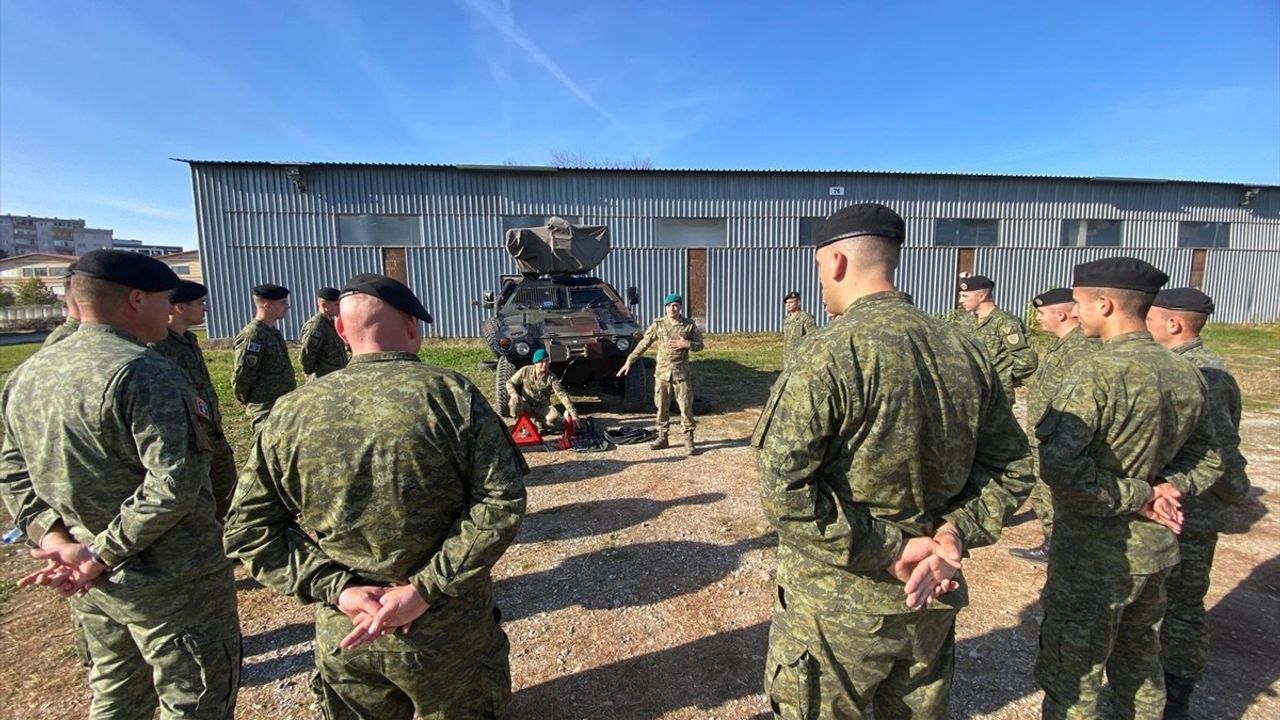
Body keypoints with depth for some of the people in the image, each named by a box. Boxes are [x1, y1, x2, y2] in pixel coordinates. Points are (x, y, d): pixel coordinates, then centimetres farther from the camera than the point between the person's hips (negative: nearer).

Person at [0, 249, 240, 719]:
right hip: (170, 585, -8)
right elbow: (174, 484, -29)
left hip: (92, 586, 8)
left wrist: (56, 539, -2)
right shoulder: (144, 372, -22)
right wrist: (102, 555, -16)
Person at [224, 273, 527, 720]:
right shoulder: (453, 394, -14)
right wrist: (424, 589, -16)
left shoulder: (292, 412, -5)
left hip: (344, 637, 3)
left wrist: (333, 587, -5)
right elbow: (501, 502, -19)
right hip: (451, 632, -2)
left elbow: (247, 527, 0)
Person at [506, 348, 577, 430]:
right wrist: (514, 394, -24)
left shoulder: (551, 377, -17)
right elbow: (510, 383, -1)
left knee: (554, 418, -31)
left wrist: (574, 414, -31)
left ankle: (538, 421, 6)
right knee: (513, 402, -32)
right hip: (527, 405, 1)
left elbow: (562, 395, -24)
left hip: (543, 407, -1)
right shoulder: (526, 371, -11)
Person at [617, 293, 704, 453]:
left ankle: (688, 440, 9)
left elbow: (699, 344, 6)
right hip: (662, 372, 1)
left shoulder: (689, 325, -1)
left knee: (686, 406, -1)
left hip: (681, 372, -1)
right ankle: (662, 437, 21)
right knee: (662, 406, 8)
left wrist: (687, 344, -15)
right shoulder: (657, 325, 0)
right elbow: (643, 344, 1)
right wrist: (629, 361, -3)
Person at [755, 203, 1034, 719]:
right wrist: (954, 532, -4)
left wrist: (888, 550, -15)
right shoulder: (967, 352, -1)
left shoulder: (828, 357, -21)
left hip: (836, 605, -6)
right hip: (931, 601, 6)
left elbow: (784, 494, -24)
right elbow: (1011, 467, 6)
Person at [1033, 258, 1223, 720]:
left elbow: (1058, 464, -31)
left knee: (1070, 680, 8)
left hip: (1094, 556, -8)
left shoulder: (1097, 372, -23)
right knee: (1140, 661, 27)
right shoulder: (1187, 375, 2)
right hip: (1157, 548, 8)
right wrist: (1170, 488, 0)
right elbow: (1208, 458, 14)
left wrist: (1135, 496, -17)